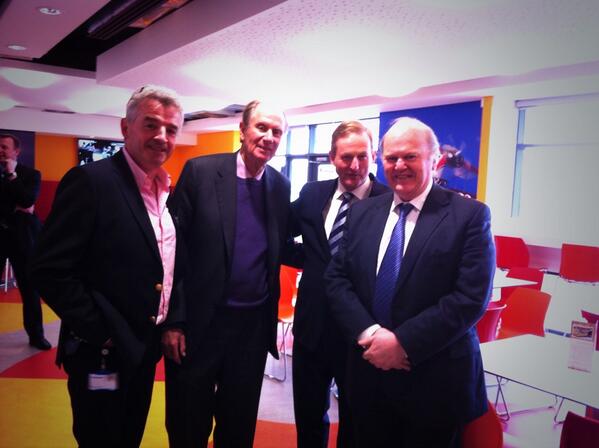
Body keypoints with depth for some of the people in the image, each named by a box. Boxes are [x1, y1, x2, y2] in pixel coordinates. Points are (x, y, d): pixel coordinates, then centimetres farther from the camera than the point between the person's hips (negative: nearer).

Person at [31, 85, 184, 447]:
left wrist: (173, 321, 7)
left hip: (146, 348, 7)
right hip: (102, 353, -7)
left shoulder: (167, 189, 5)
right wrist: (99, 333, -19)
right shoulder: (90, 182, -18)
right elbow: (51, 271, -20)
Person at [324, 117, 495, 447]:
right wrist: (368, 333, -13)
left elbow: (471, 298, -15)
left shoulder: (470, 215, -8)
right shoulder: (361, 212, 5)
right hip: (368, 372, 4)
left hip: (434, 379, -3)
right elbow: (336, 279, 2)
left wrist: (403, 342, -18)